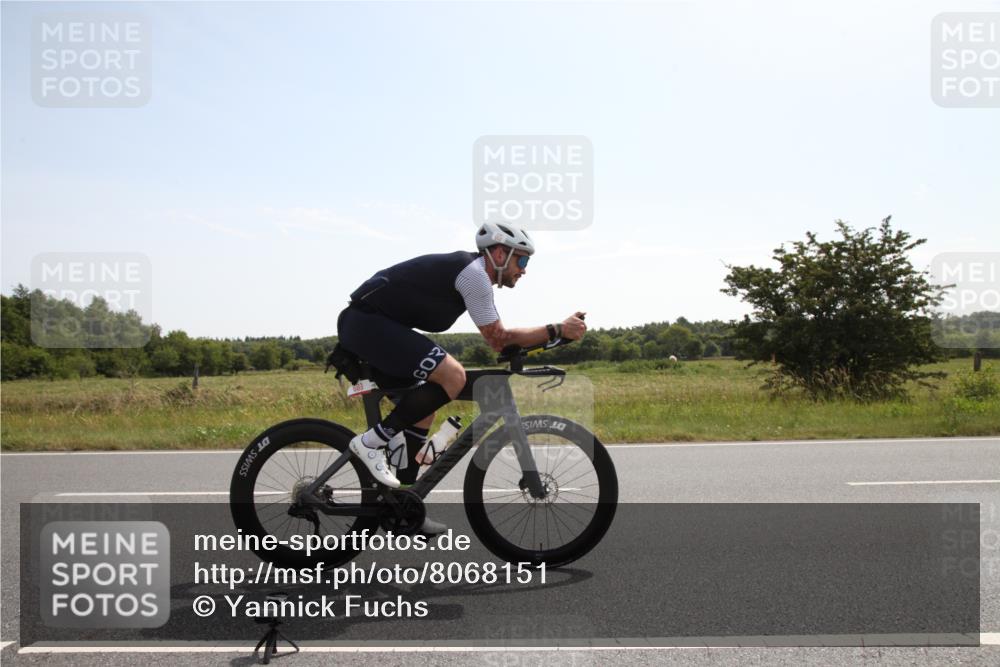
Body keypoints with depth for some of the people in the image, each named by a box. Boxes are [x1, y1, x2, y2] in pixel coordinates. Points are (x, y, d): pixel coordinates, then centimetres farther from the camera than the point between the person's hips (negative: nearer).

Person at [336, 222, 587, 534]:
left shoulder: (469, 271, 18)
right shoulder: (473, 272, -12)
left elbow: (496, 338, 19)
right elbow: (498, 337, -10)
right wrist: (558, 330, -8)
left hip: (362, 324, 11)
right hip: (367, 322, -11)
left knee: (426, 407, 12)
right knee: (452, 375, -23)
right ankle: (373, 441, -12)